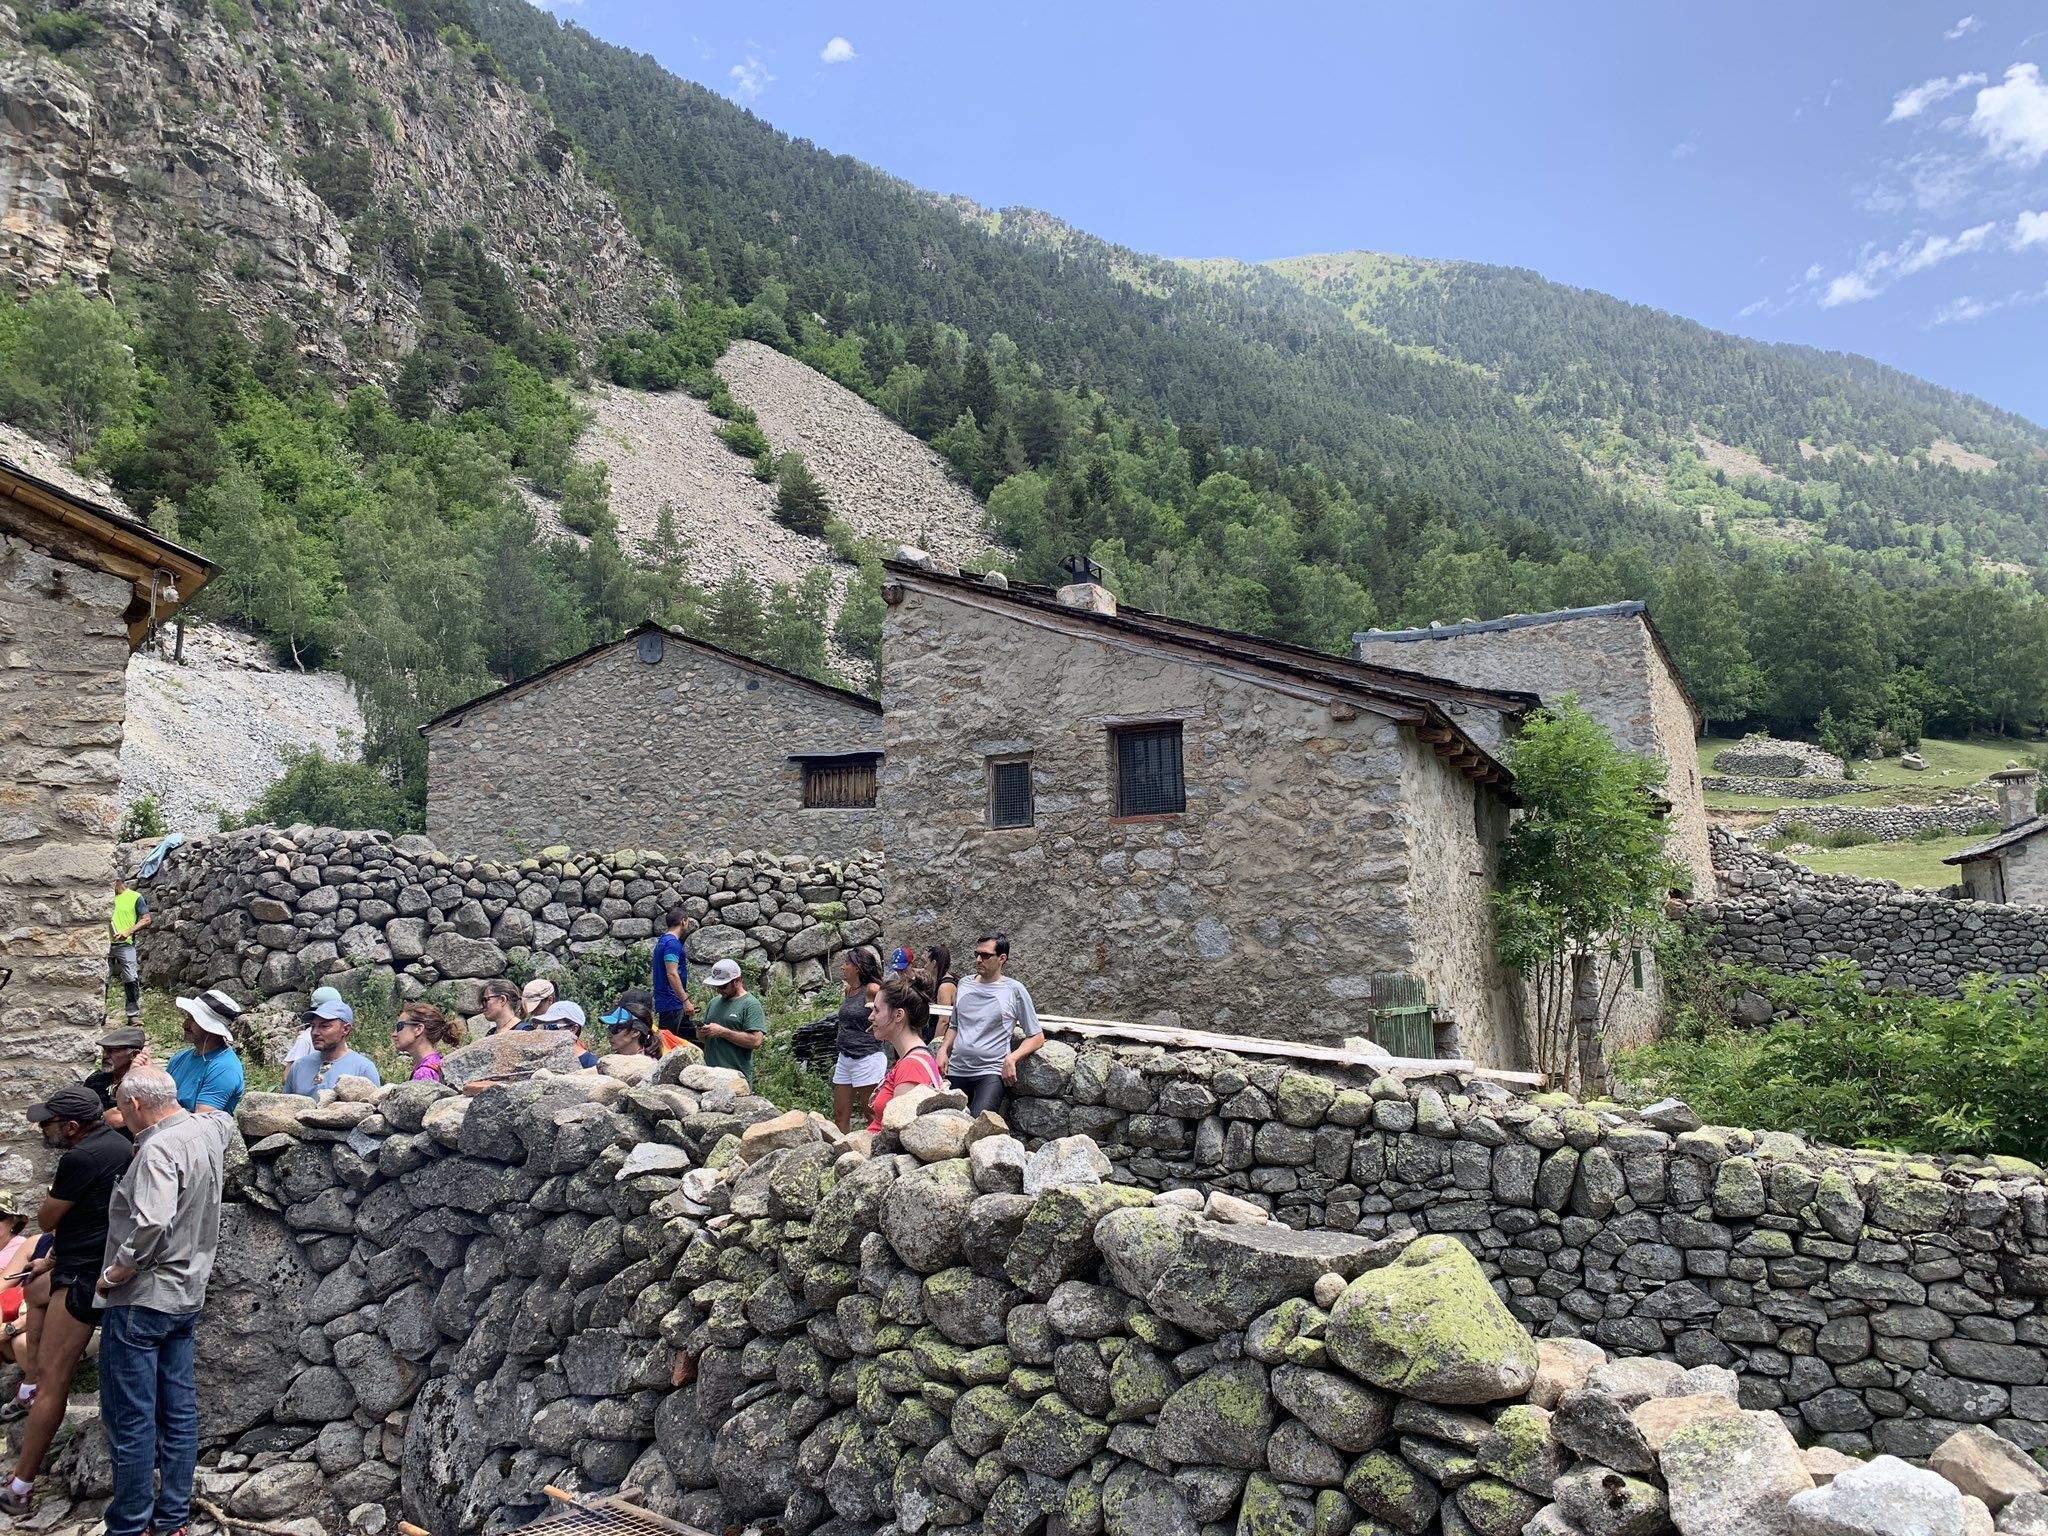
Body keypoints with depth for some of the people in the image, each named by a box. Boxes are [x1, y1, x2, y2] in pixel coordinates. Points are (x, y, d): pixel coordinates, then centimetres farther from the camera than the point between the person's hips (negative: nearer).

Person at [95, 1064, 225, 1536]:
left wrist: (113, 1274, -18)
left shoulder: (158, 1148, -21)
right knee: (179, 1410, 14)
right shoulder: (206, 1134, 6)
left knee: (129, 1417, 4)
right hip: (188, 1295, 9)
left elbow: (151, 1224, -31)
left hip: (141, 1299, -8)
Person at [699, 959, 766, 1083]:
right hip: (710, 1073, 6)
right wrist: (702, 1034, 2)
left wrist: (722, 1032, -14)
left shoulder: (751, 1004, -4)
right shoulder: (713, 1002, 18)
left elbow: (756, 1041, -15)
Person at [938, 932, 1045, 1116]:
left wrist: (1011, 1058, -12)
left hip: (991, 1072, -5)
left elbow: (1037, 1036, 2)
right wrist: (943, 1049, 7)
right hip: (956, 1070, 5)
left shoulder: (1014, 989, 0)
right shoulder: (965, 984, 13)